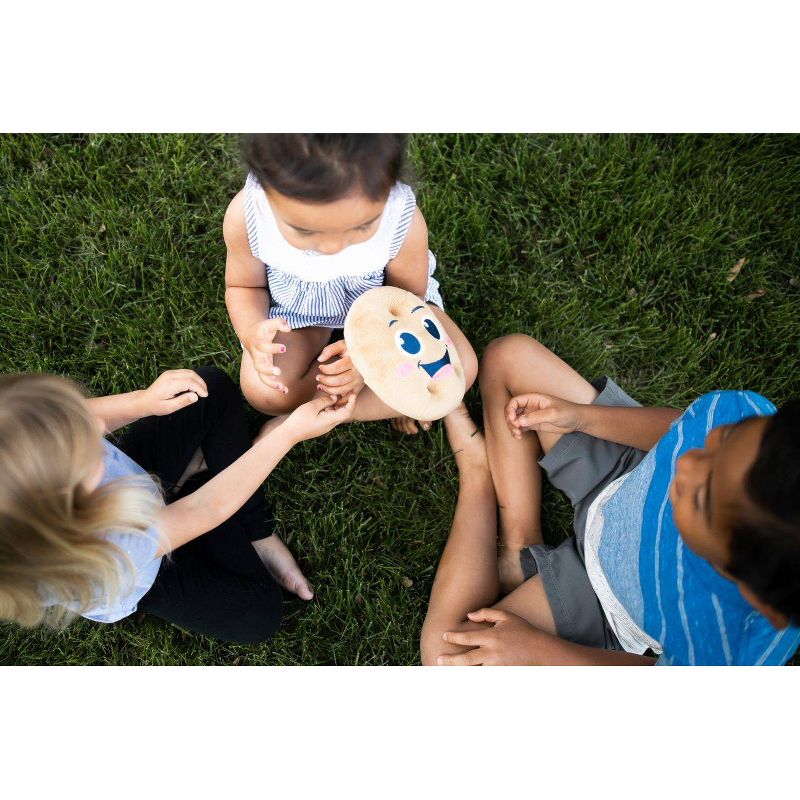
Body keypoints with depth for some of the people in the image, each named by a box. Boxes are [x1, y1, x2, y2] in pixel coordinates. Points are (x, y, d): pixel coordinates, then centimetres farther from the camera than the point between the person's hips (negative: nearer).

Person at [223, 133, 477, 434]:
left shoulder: (404, 220, -34)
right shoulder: (245, 218, -32)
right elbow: (244, 286, -9)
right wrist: (252, 331, -32)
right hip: (298, 311, 1)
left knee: (459, 367, -21)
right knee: (262, 392, -26)